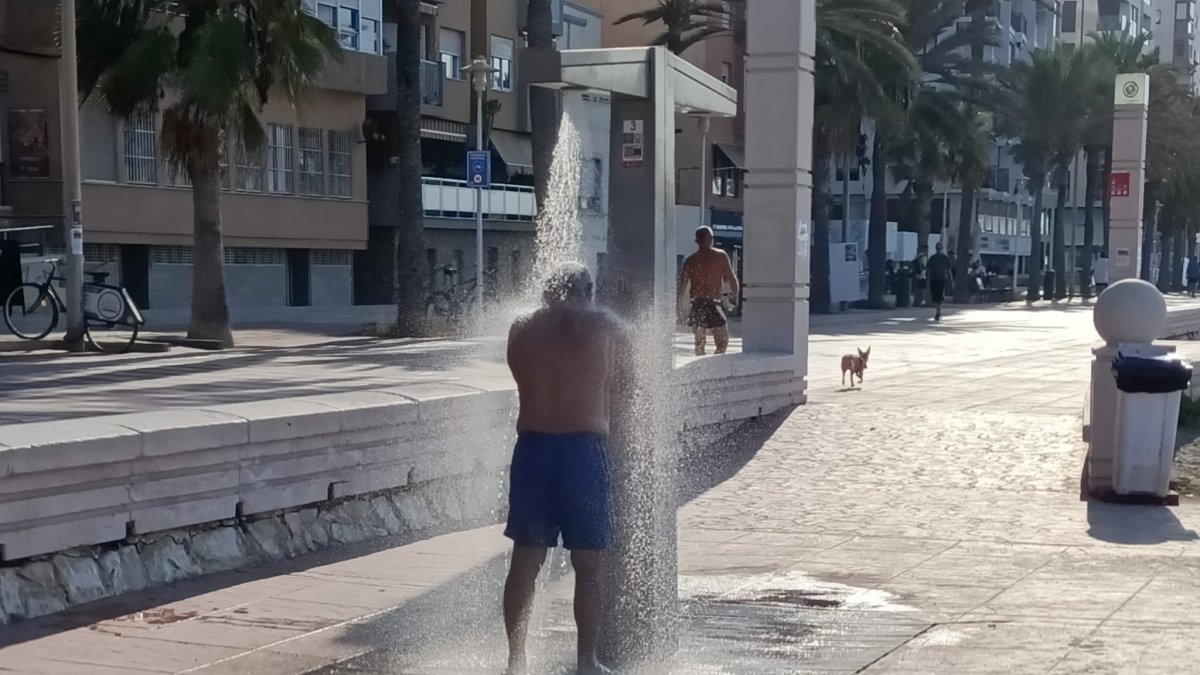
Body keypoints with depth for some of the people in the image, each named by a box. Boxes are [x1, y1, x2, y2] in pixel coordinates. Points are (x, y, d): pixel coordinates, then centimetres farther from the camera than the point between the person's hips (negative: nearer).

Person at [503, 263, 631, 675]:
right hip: (584, 449, -2)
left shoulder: (522, 330, 6)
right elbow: (621, 396, 7)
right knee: (589, 563, 6)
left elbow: (525, 385, 7)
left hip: (532, 448, 2)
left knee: (525, 560, 9)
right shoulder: (608, 330, 2)